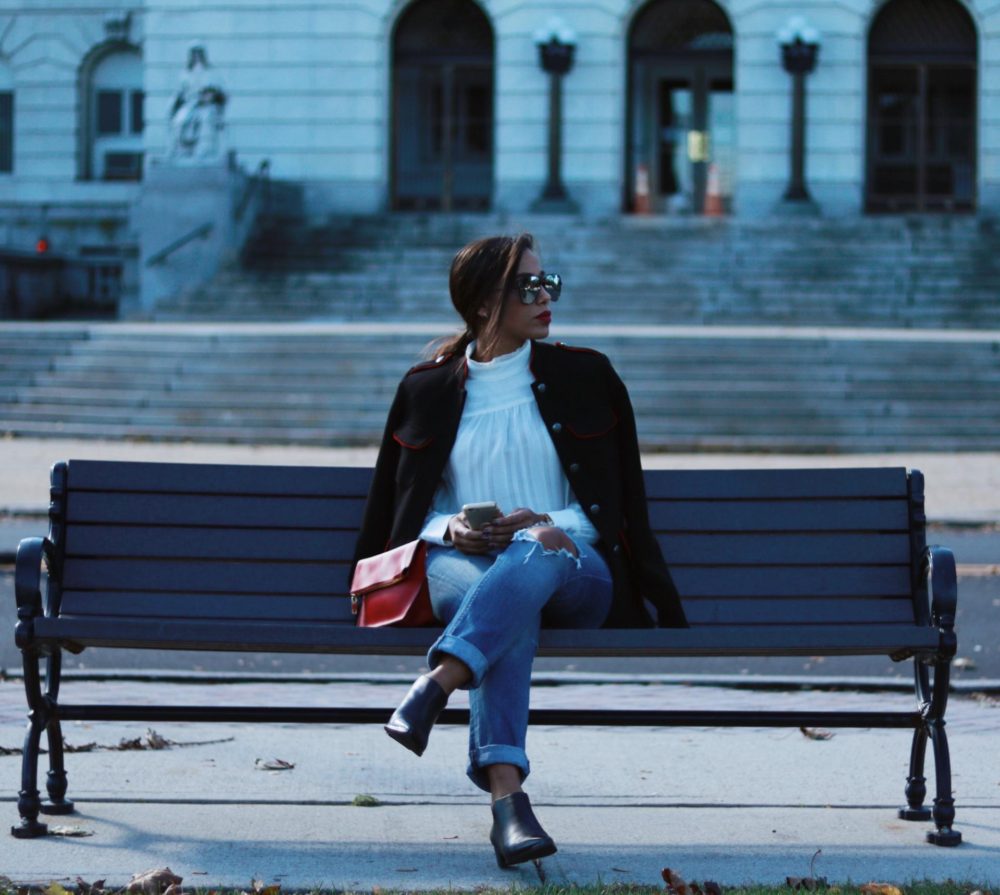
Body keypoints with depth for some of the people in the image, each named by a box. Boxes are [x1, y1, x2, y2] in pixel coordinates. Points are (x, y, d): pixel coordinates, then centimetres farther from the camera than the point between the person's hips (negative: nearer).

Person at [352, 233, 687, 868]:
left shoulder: (586, 377, 13)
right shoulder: (427, 391, 14)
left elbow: (618, 503, 9)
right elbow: (403, 512, 16)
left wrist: (551, 525, -11)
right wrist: (450, 529, -8)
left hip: (570, 569, 0)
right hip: (459, 568, 0)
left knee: (534, 554, -39)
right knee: (514, 609, -39)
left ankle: (433, 687, -59)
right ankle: (507, 797, -56)